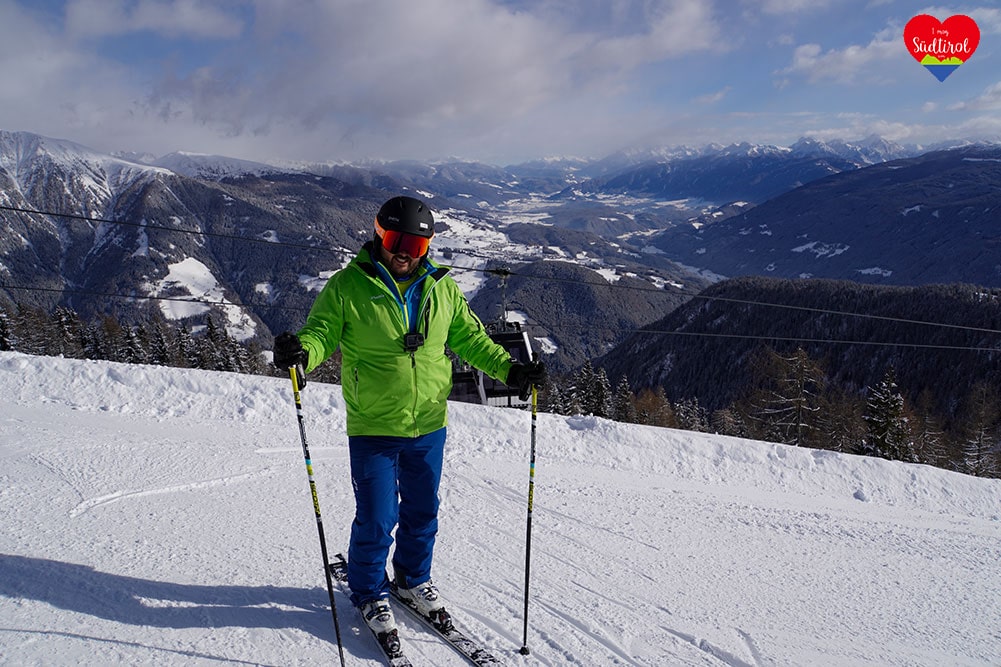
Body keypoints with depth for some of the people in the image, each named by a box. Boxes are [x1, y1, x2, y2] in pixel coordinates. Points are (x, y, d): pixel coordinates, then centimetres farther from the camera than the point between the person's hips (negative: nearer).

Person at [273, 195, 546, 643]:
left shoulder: (442, 289, 2)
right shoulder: (348, 287, -8)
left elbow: (471, 338, 10)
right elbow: (322, 332, -7)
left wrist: (509, 370, -2)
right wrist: (301, 351, -30)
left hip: (429, 426, 4)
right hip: (372, 430, -3)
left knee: (422, 513, 19)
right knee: (376, 521, 3)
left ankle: (413, 579, 44)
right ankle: (370, 594, 30)